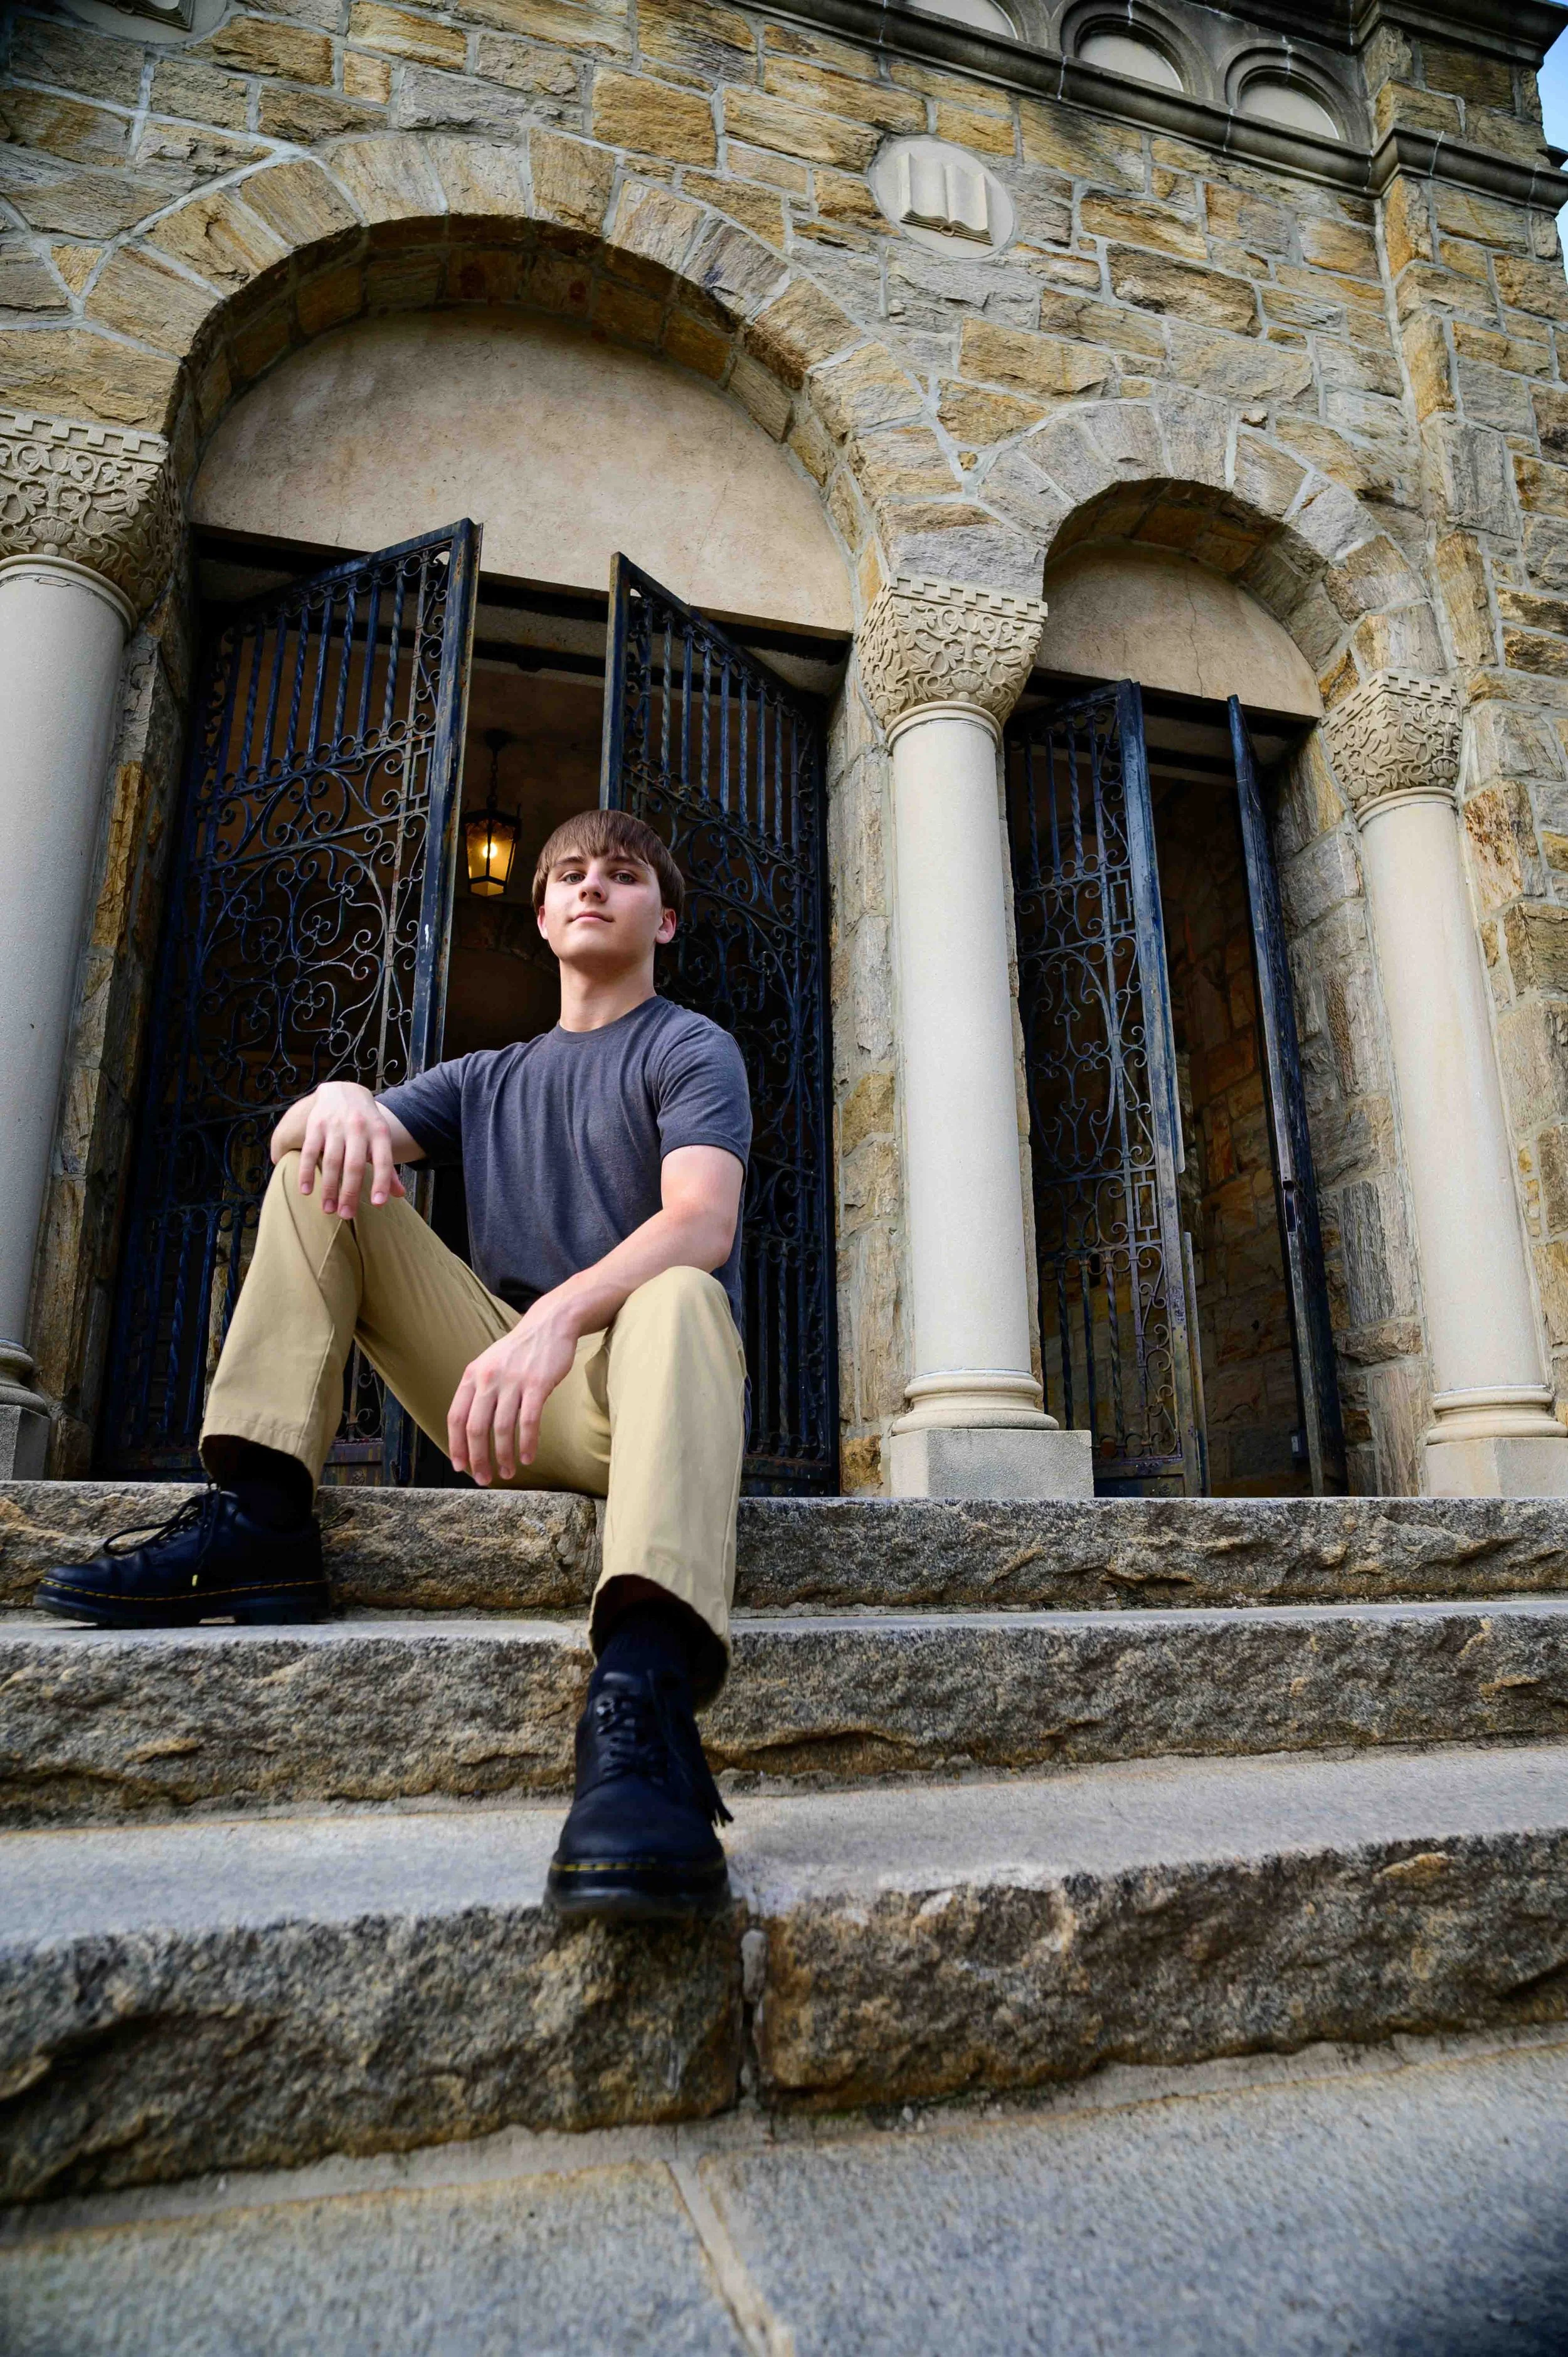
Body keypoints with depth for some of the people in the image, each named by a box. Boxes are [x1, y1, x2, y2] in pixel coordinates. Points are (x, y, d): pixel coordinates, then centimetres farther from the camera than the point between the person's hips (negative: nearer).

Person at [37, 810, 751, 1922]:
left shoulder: (690, 1048, 5)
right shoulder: (487, 1079, 22)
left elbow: (702, 1221, -16)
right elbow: (289, 1131, 9)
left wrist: (557, 1319, -35)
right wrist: (336, 1098, -17)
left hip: (624, 1389, -5)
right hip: (498, 1390, 5)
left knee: (679, 1296, -38)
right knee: (321, 1168, 0)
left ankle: (641, 1703, -58)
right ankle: (260, 1520, -15)